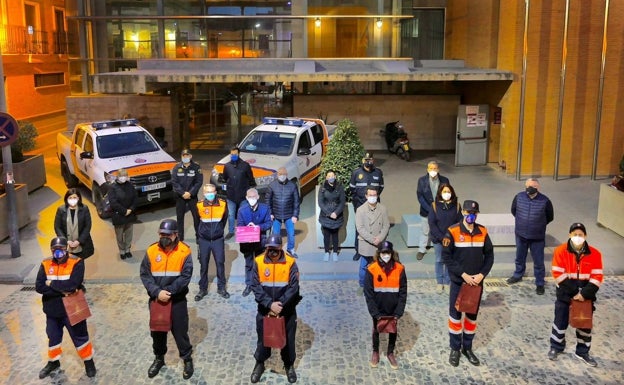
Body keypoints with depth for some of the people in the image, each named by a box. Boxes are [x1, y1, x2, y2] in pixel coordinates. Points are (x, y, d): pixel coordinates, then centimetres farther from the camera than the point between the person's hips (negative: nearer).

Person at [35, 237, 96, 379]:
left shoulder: (76, 262, -16)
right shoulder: (46, 264, -4)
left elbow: (72, 284, -28)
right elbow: (39, 287, -14)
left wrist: (52, 284, -17)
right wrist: (62, 290, -21)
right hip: (52, 310, 4)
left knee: (80, 337, 9)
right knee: (53, 337, 22)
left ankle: (88, 361, 29)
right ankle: (53, 362, 44)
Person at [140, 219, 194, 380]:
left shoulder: (184, 251, -11)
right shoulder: (151, 251, -5)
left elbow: (186, 276, -15)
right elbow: (144, 275, -6)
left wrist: (168, 291, -20)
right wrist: (157, 292, -18)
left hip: (177, 300, -3)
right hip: (156, 299, 3)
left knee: (180, 330, 6)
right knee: (157, 330, 17)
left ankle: (187, 359, 26)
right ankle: (159, 358, 38)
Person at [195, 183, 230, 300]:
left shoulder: (223, 204, -8)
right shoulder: (199, 206, -9)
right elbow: (198, 221, 8)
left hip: (218, 240, 0)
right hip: (204, 240, 0)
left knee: (220, 263, 3)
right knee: (203, 265, 8)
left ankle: (221, 288, 19)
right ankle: (203, 289, 20)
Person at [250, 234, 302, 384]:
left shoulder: (290, 263, -12)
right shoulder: (258, 262, -10)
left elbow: (293, 287, -14)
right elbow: (256, 287, -12)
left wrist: (280, 304, -21)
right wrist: (270, 304, -21)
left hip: (287, 310, 0)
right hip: (264, 310, 1)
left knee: (288, 338, 13)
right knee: (263, 337, 15)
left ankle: (289, 365, 35)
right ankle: (259, 363, 38)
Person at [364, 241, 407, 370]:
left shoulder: (399, 269, -13)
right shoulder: (372, 270, -17)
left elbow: (403, 293, -8)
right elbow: (368, 294, -14)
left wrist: (398, 312, -13)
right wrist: (375, 313, -16)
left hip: (393, 309, 1)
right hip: (378, 309, -1)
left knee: (393, 330, 18)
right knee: (376, 330, 19)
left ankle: (390, 353, 40)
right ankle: (375, 352, 41)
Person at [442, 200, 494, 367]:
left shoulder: (482, 232, 0)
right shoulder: (452, 232, -11)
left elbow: (489, 256, 4)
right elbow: (446, 257, -13)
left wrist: (482, 274, -10)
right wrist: (463, 274, -17)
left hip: (477, 282, 3)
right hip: (458, 282, -3)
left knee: (472, 315, 14)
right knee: (455, 315, 6)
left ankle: (468, 348, 29)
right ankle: (455, 349, 22)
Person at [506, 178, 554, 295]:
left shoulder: (545, 201, -16)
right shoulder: (519, 197, -10)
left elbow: (550, 217, 1)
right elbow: (513, 211, 10)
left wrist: (539, 224, 8)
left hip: (537, 237, -3)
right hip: (521, 235, 3)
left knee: (538, 262, 7)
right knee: (520, 258, 23)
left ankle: (540, 283, 23)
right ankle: (518, 275, 45)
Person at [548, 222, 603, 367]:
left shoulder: (594, 253, -7)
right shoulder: (561, 251, -12)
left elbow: (597, 277, -8)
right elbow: (558, 274, -14)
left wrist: (585, 293, -17)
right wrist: (574, 292, -17)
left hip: (586, 294, 2)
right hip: (566, 294, -1)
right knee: (561, 321, 9)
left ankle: (583, 352, 28)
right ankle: (556, 347, 29)